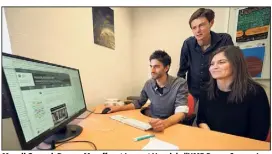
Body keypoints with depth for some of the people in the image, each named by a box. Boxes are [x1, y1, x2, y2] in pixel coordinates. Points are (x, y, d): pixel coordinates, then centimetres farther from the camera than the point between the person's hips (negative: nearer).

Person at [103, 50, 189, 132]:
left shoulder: (180, 84, -15)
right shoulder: (148, 84, -2)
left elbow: (181, 112, -23)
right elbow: (139, 103, 10)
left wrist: (165, 123, -43)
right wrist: (119, 108, -1)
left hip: (172, 125, -3)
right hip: (153, 124, 4)